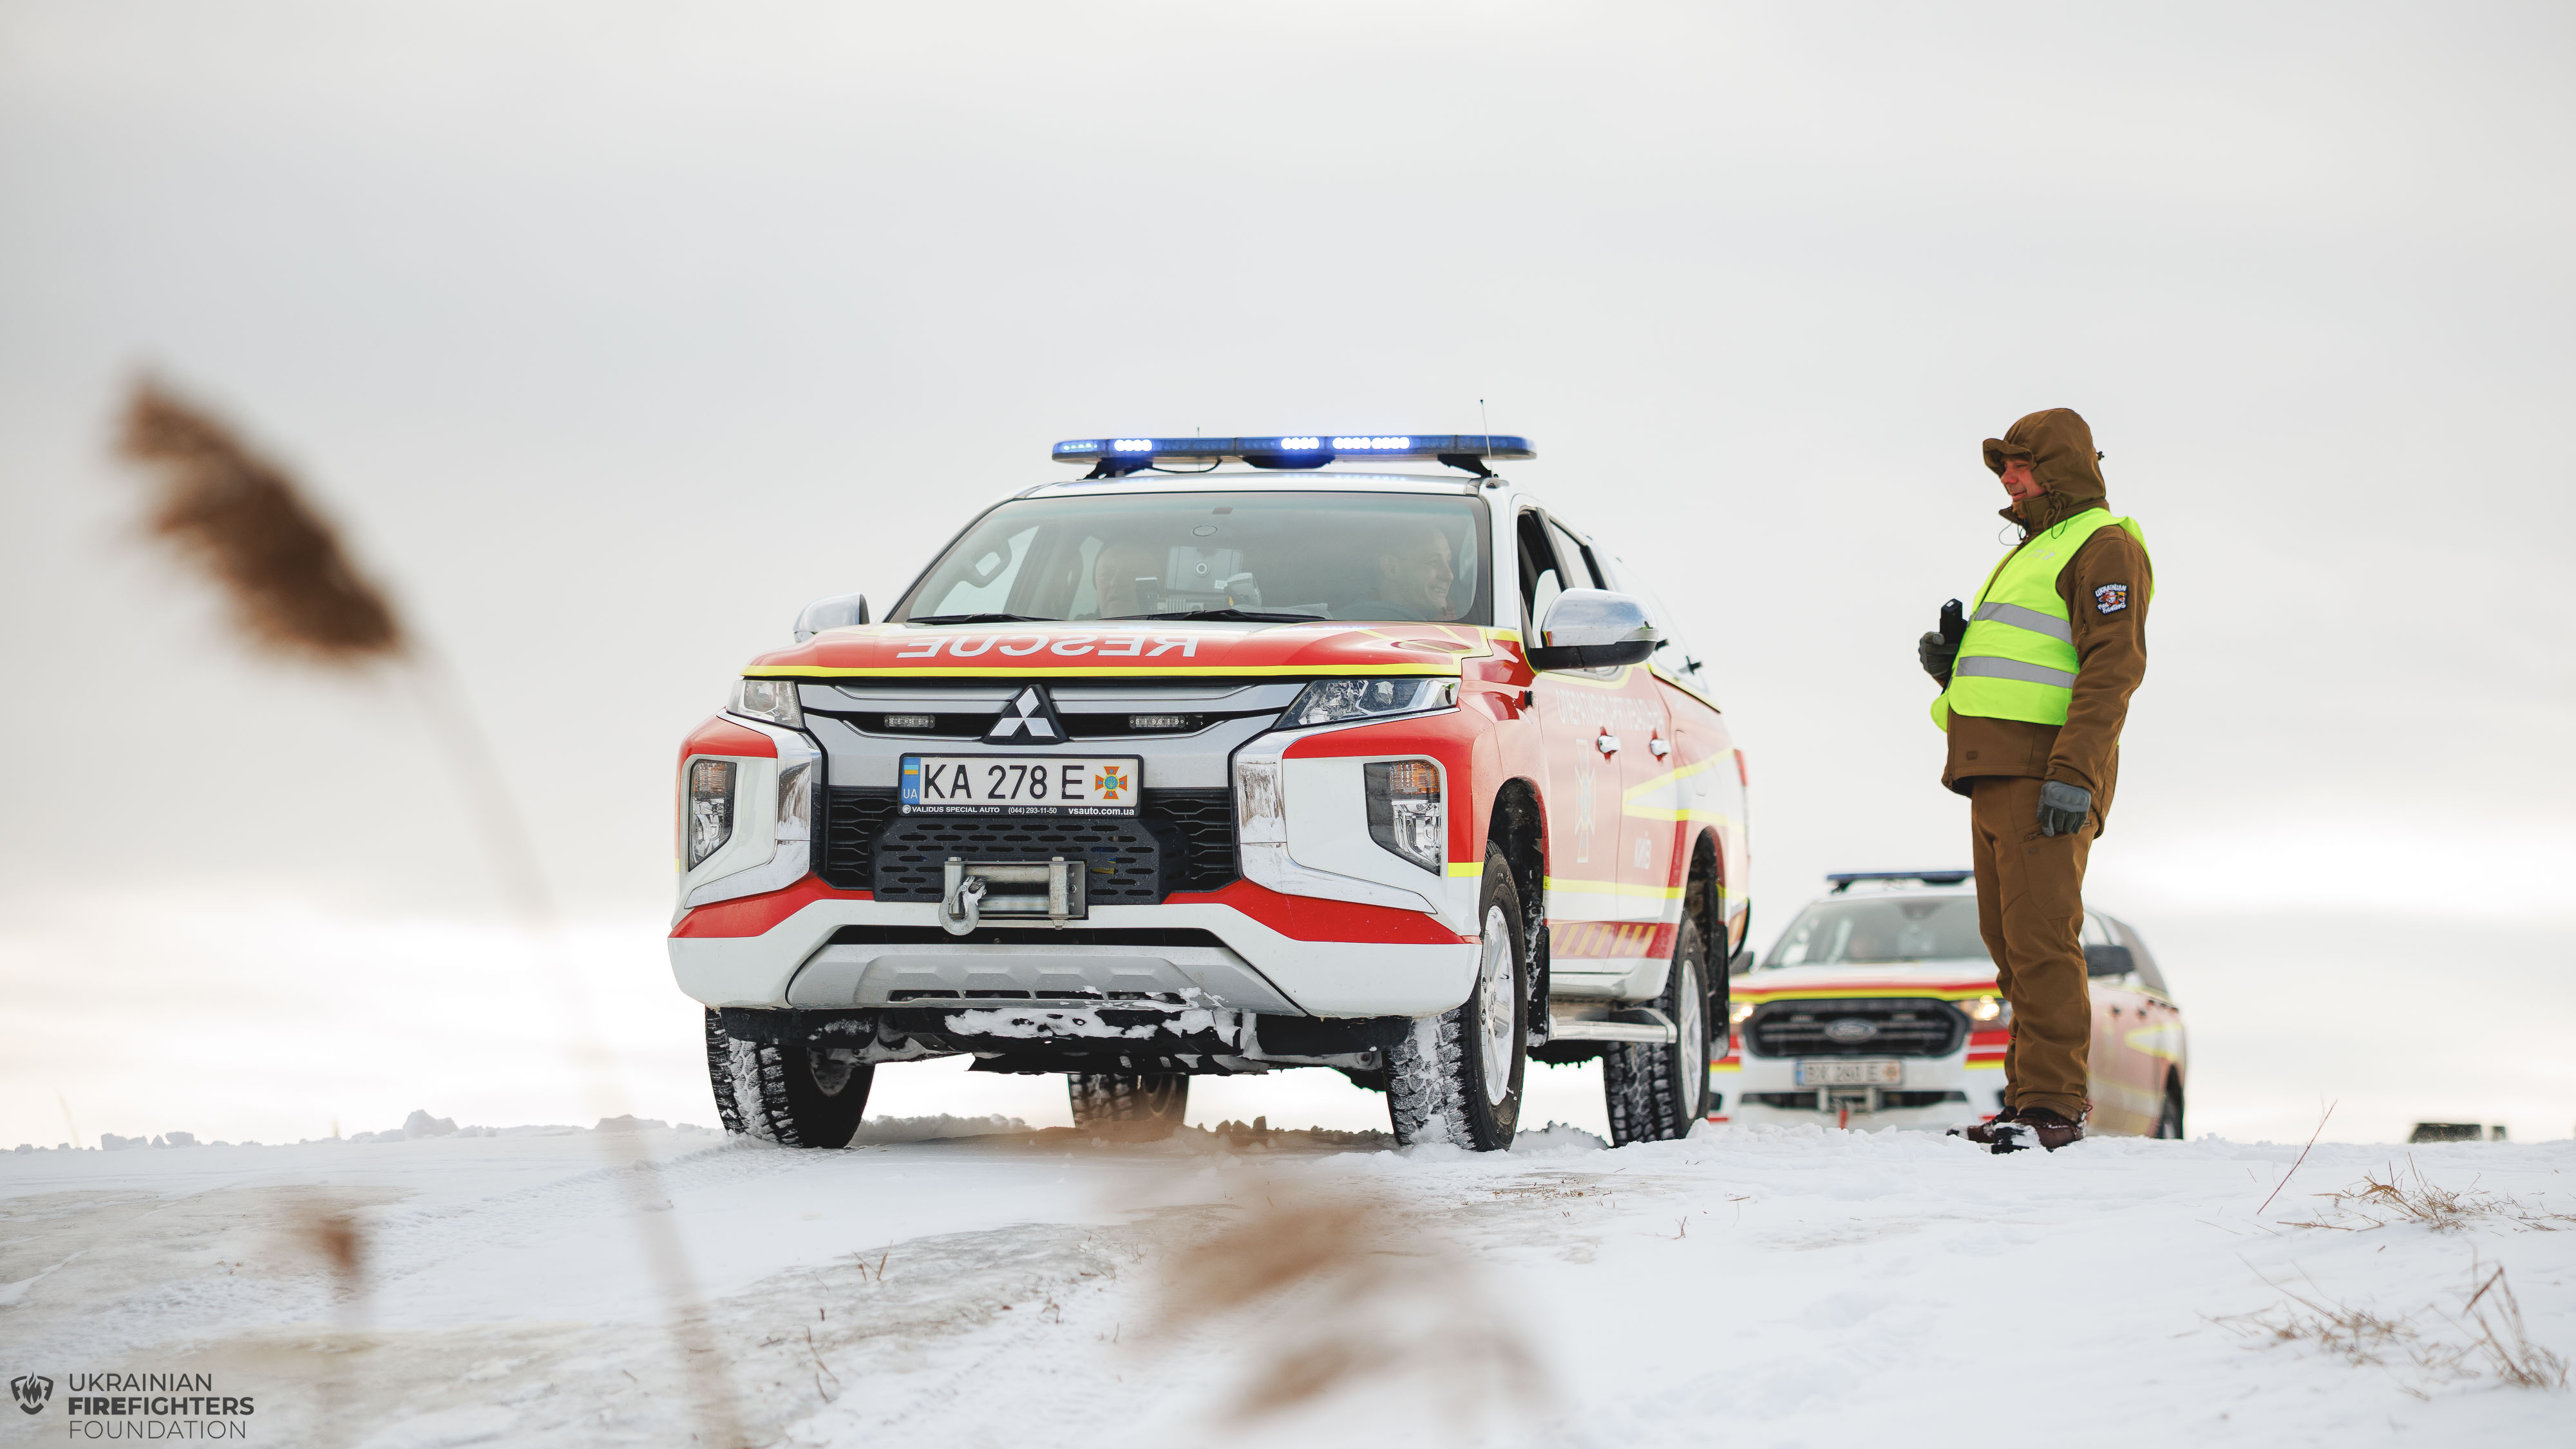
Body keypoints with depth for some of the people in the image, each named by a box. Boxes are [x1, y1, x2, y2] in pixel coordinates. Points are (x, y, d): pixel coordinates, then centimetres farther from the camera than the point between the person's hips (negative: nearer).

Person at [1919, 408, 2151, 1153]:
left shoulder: (2103, 547, -5)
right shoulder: (2031, 553, 27)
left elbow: (2113, 665, -16)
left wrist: (2073, 773, -25)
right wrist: (1952, 665, 10)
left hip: (2045, 778, -10)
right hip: (1997, 779, 10)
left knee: (2041, 939, -13)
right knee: (2010, 943, 9)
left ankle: (2051, 1105, -15)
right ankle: (2032, 1097, 13)